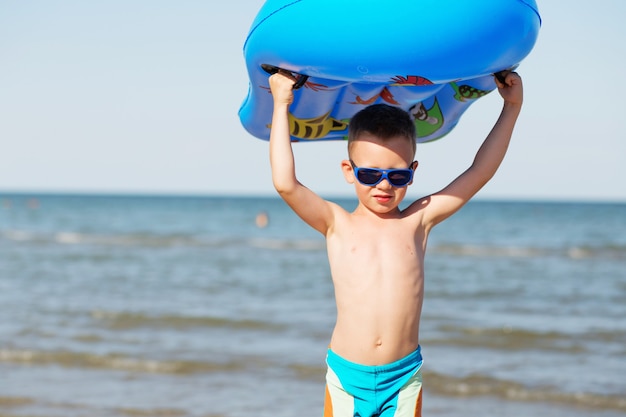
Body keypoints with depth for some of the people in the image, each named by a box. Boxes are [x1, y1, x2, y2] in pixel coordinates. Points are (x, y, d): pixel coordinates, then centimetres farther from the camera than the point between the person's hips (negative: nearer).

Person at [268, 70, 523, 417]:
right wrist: (281, 105, -10)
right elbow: (285, 184, -14)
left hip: (403, 377, 1)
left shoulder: (417, 221, 2)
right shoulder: (338, 225, -2)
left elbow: (479, 173, 2)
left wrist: (512, 108, 2)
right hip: (346, 376, -1)